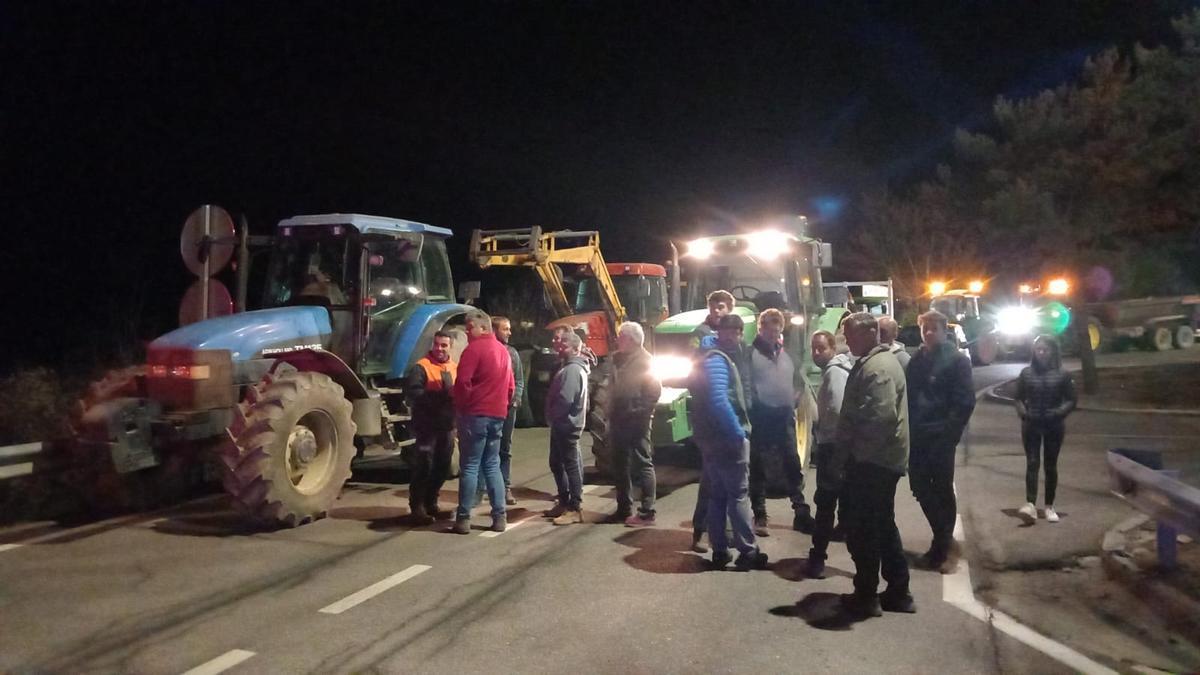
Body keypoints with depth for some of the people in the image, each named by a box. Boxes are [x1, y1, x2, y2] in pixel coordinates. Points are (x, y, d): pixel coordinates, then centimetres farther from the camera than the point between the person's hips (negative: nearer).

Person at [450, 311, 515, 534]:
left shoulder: (474, 348, -9)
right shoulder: (502, 350, 16)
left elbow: (462, 382, -15)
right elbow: (510, 386, 18)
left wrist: (460, 406, -3)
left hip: (475, 414, -7)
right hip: (497, 414, 7)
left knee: (469, 466, -2)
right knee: (492, 465, 12)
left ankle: (464, 518, 0)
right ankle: (499, 516, 10)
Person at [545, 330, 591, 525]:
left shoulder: (573, 370, -18)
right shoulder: (570, 367, 17)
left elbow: (564, 399, -25)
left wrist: (553, 416, -11)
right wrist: (553, 418, 13)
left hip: (567, 425, -11)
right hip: (561, 425, 11)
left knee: (571, 466, -7)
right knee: (556, 464, 17)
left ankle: (575, 509, -3)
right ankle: (564, 502, 27)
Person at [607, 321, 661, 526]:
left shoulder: (643, 359, -9)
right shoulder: (618, 358, 13)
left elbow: (655, 390, -15)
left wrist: (641, 412, -17)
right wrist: (611, 414, 11)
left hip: (636, 420, -8)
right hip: (619, 419, 8)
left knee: (643, 464, -4)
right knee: (620, 465, 13)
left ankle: (647, 512, -1)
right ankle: (624, 508, 23)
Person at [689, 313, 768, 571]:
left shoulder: (713, 356, 16)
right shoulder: (717, 360, -16)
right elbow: (719, 402, -27)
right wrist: (739, 432, -20)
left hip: (711, 437, 10)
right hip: (727, 438, -10)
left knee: (717, 495, 12)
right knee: (738, 495, -3)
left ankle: (719, 551, 16)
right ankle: (748, 552, 3)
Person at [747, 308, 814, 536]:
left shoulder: (785, 353, 15)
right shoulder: (750, 352, -5)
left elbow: (796, 381, 21)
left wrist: (794, 400, 6)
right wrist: (753, 404, -13)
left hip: (784, 416, 5)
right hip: (760, 417, -5)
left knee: (793, 465, 8)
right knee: (757, 467, 3)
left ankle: (801, 513, 16)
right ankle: (760, 515, 12)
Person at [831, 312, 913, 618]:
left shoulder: (877, 368, -18)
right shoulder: (875, 362, 16)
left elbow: (880, 418, -28)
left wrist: (849, 452, -18)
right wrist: (844, 451, 17)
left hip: (873, 461, -11)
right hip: (879, 458, 11)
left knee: (861, 528, -1)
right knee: (882, 525, 16)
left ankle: (865, 596, 8)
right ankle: (898, 591, 24)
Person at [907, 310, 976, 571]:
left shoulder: (957, 359, -6)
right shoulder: (917, 359, 12)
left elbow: (965, 401, -12)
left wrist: (950, 431, -18)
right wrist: (908, 427, 5)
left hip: (941, 436, -6)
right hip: (917, 435, 6)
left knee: (942, 490, 3)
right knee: (921, 487, 11)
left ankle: (943, 546, 15)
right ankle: (944, 539, 28)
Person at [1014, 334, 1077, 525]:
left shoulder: (1061, 374, -1)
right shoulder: (1026, 373, 3)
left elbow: (1071, 400, 2)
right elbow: (1019, 398, 11)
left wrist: (1059, 413, -12)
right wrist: (1023, 413, -5)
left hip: (1054, 425, 0)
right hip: (1031, 425, 0)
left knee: (1051, 465, 8)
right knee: (1032, 463, -8)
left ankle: (1049, 507, 16)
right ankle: (1030, 505, -17)